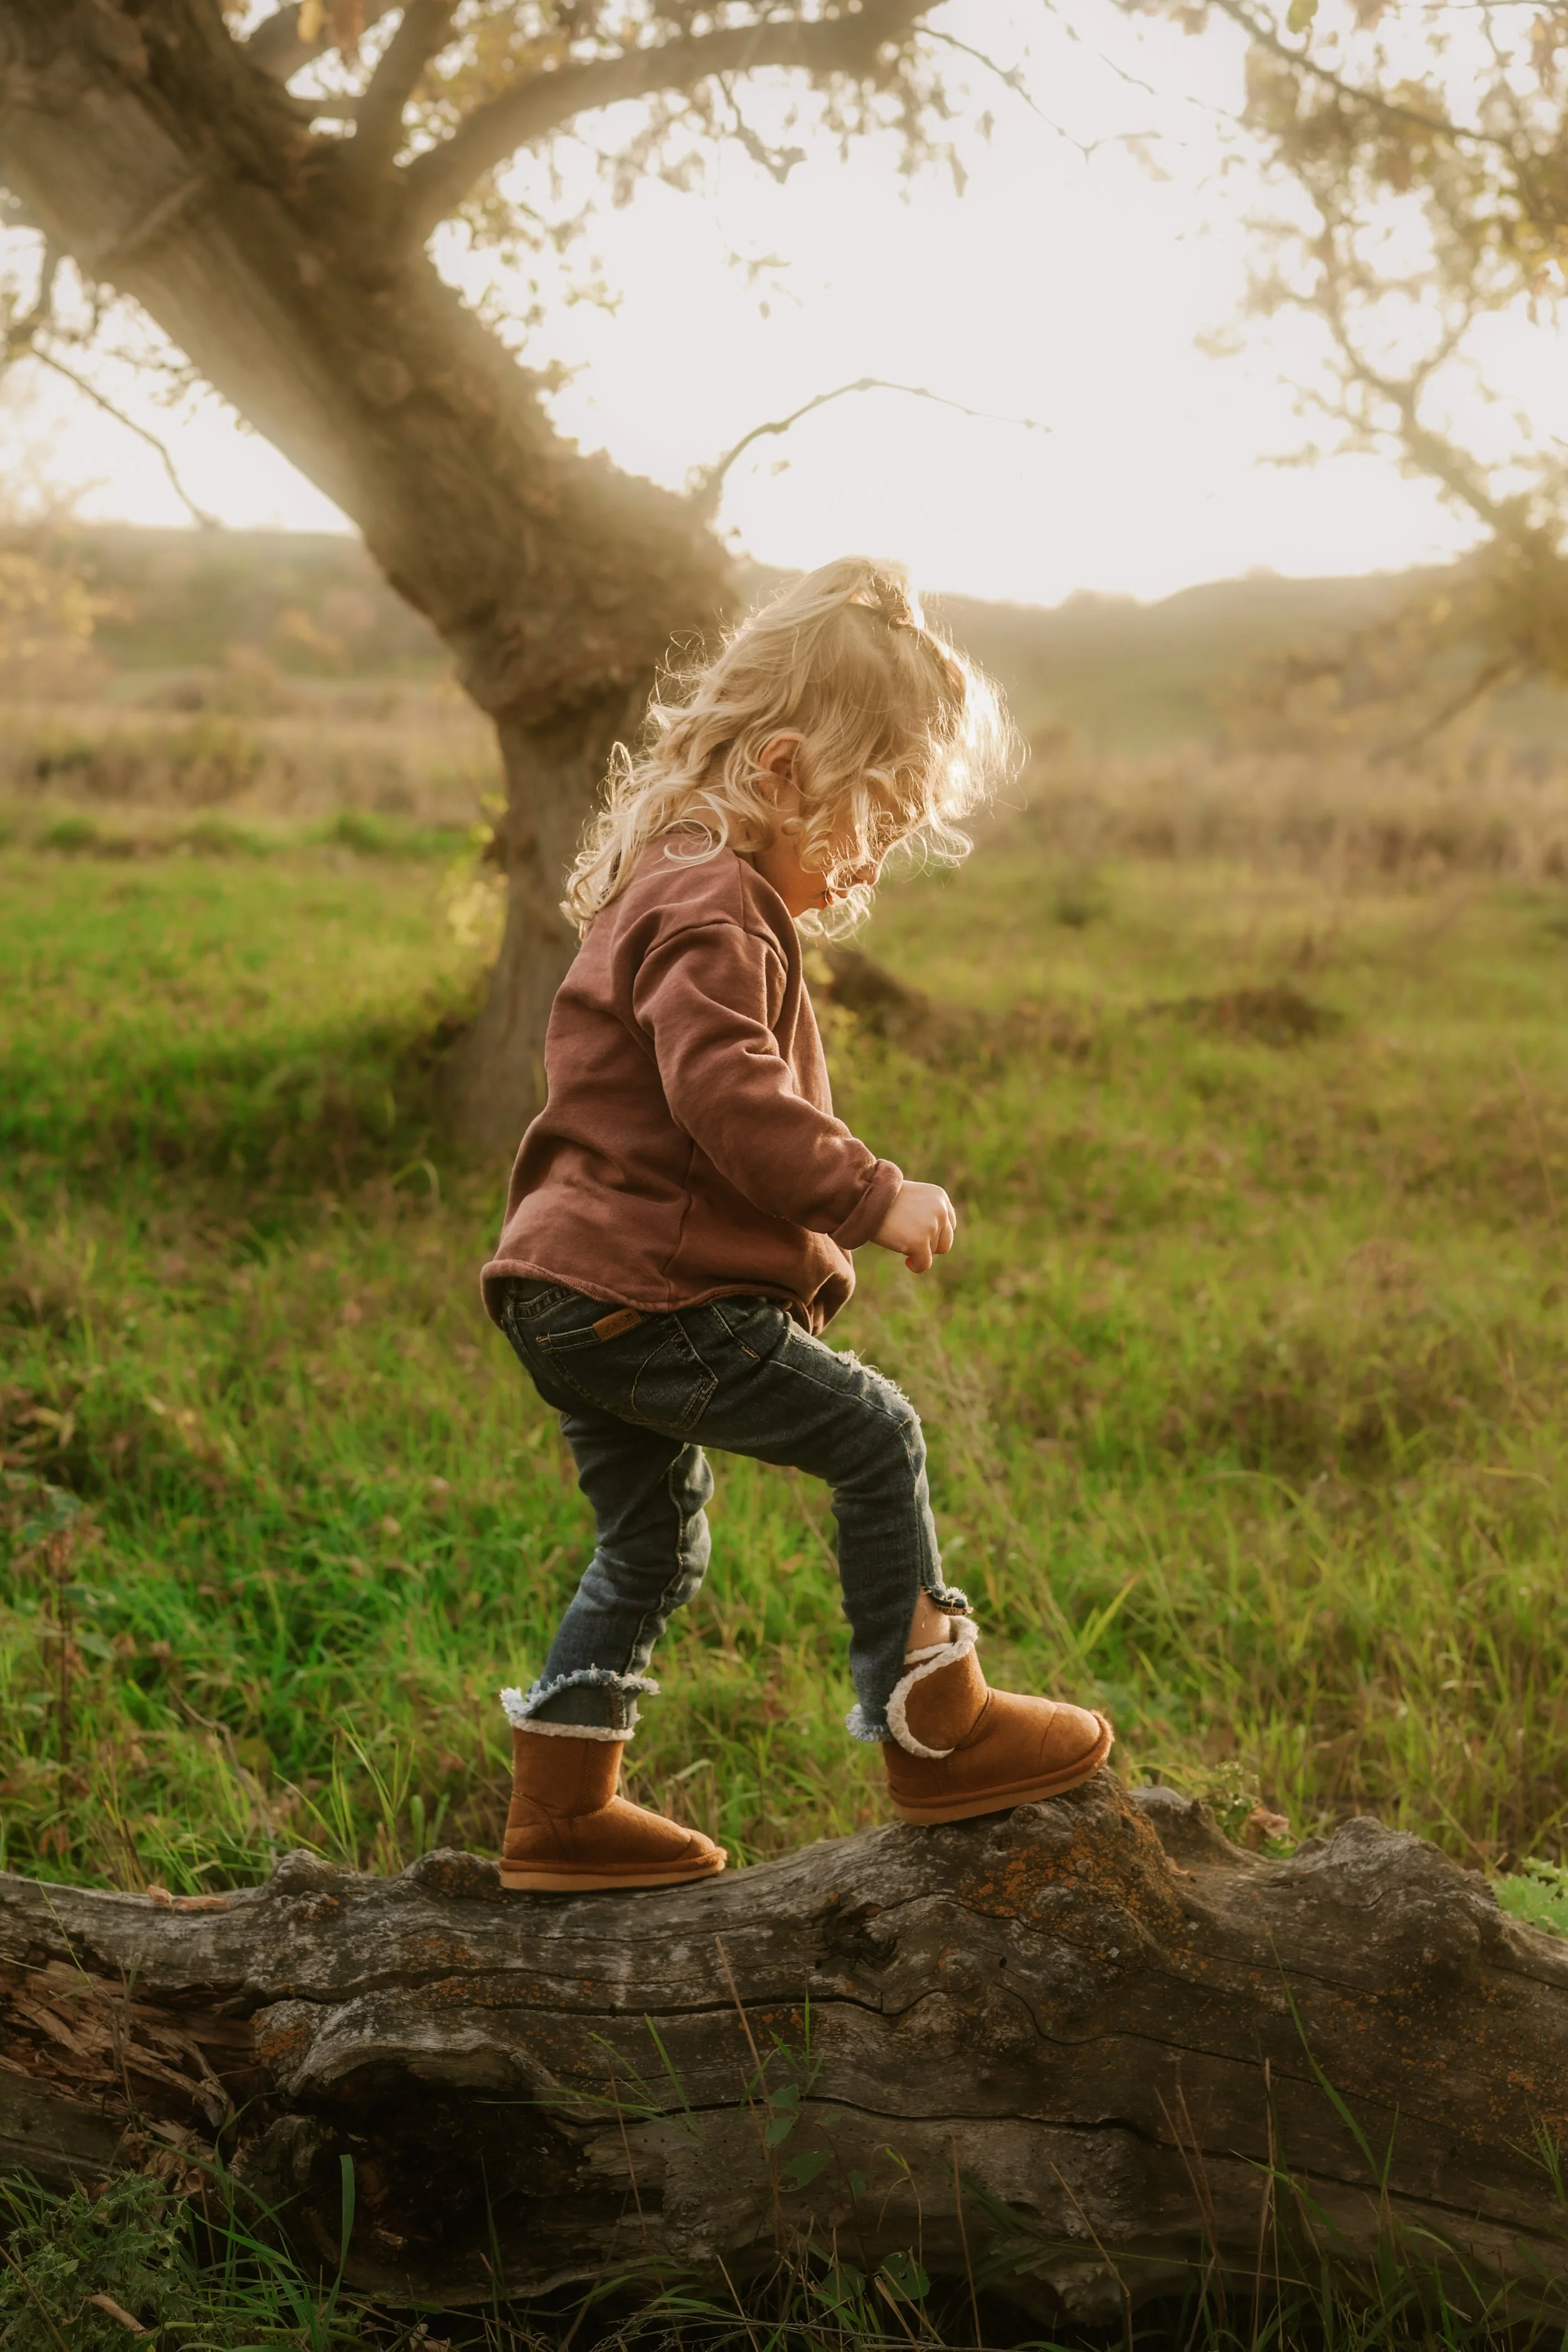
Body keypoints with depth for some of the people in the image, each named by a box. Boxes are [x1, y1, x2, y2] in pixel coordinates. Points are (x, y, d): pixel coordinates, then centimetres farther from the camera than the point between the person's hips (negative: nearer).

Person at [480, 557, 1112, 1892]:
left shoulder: (671, 887, 20)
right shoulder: (713, 908, -14)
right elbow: (732, 1101, -27)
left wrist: (809, 1245, 20)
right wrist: (877, 1200, -18)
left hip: (570, 1293, 11)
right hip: (649, 1295, -11)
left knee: (652, 1546, 18)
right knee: (876, 1440, -2)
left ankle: (561, 1812, 25)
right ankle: (935, 1733, 7)